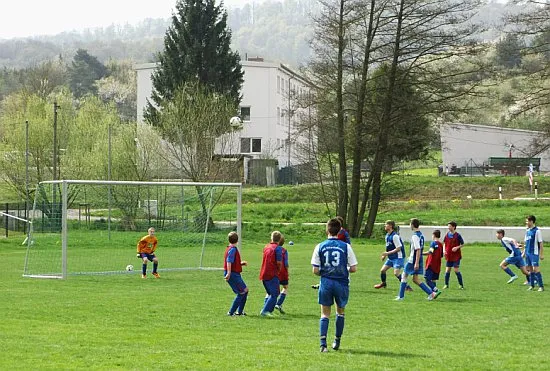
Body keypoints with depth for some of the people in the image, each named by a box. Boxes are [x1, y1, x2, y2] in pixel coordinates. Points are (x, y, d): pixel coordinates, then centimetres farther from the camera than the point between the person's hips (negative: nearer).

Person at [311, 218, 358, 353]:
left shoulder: (320, 247, -4)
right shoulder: (346, 247, -5)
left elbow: (315, 271, -4)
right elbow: (353, 268, -4)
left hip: (326, 282, 0)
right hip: (342, 283, 0)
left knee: (325, 314, 7)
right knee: (340, 312, 20)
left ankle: (323, 343, -7)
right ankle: (337, 341, 25)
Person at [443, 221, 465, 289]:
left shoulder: (457, 235, -9)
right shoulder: (447, 235, 5)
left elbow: (462, 244, -2)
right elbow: (444, 243, 17)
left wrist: (457, 247, -18)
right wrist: (444, 250, 0)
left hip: (456, 256, -4)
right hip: (448, 256, 4)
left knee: (456, 270, -5)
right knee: (447, 270, 3)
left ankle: (461, 285, 6)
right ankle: (446, 284, 13)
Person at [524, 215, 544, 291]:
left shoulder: (537, 231, -10)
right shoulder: (527, 231, 12)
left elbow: (540, 243, -10)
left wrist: (541, 254, -12)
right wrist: (524, 253, 18)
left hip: (534, 253, -7)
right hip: (528, 253, 7)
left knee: (535, 269, -10)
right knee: (531, 269, 10)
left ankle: (541, 286, -6)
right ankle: (532, 285, 15)